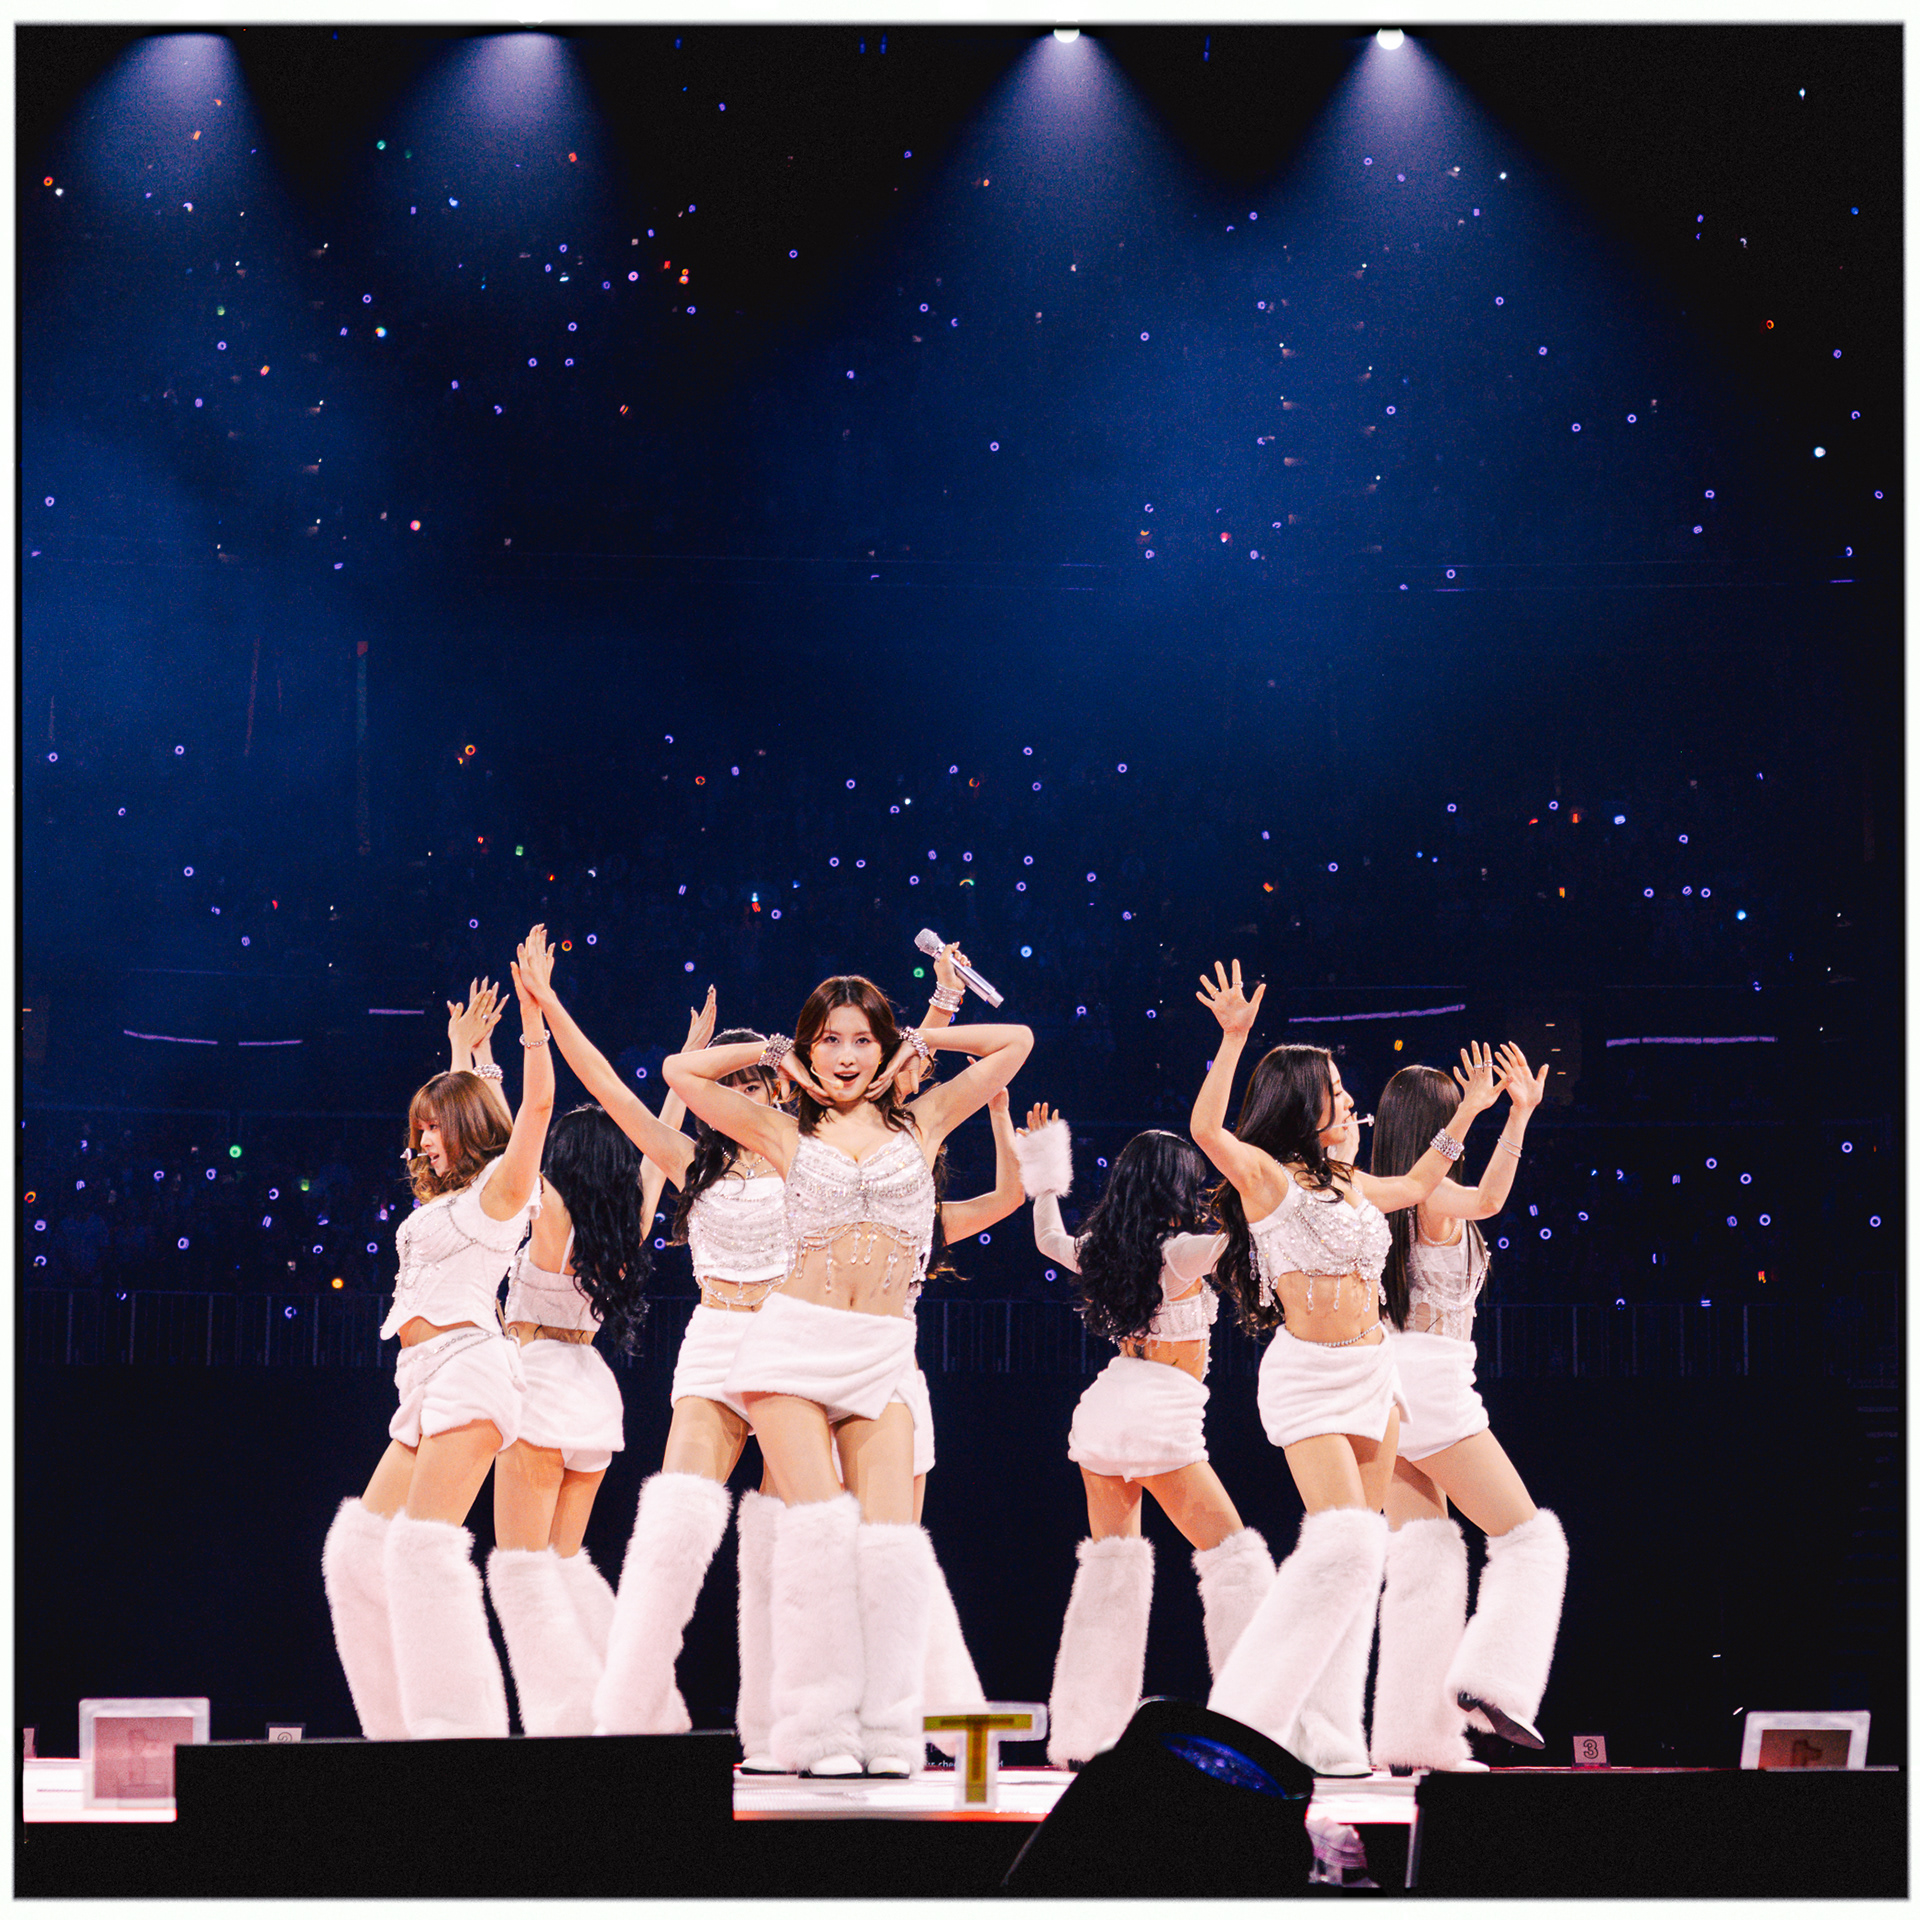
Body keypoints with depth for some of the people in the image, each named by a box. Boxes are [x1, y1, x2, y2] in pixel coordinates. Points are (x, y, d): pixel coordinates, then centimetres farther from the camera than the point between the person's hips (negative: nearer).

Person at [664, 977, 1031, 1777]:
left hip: (882, 1354, 1)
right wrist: (773, 1053, 15)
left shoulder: (920, 1122, 13)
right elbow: (682, 1071, 14)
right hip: (796, 1341, -1)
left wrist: (917, 1044, 16)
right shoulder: (786, 1132, 12)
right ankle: (819, 1731, -13)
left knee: (889, 1537, -10)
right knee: (820, 1527, -15)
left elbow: (1014, 1042, 16)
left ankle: (888, 1731, -7)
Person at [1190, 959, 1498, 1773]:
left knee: (1359, 1553, 5)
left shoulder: (1349, 1183, 16)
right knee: (1344, 1541, -20)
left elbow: (1416, 1185, 36)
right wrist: (1232, 1042, -32)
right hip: (1309, 1373, -8)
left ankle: (1330, 1734, 8)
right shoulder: (1265, 1176, -7)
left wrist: (1466, 1114, 34)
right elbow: (1207, 1129, -26)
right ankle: (1248, 1713, -14)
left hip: (1372, 1371, 8)